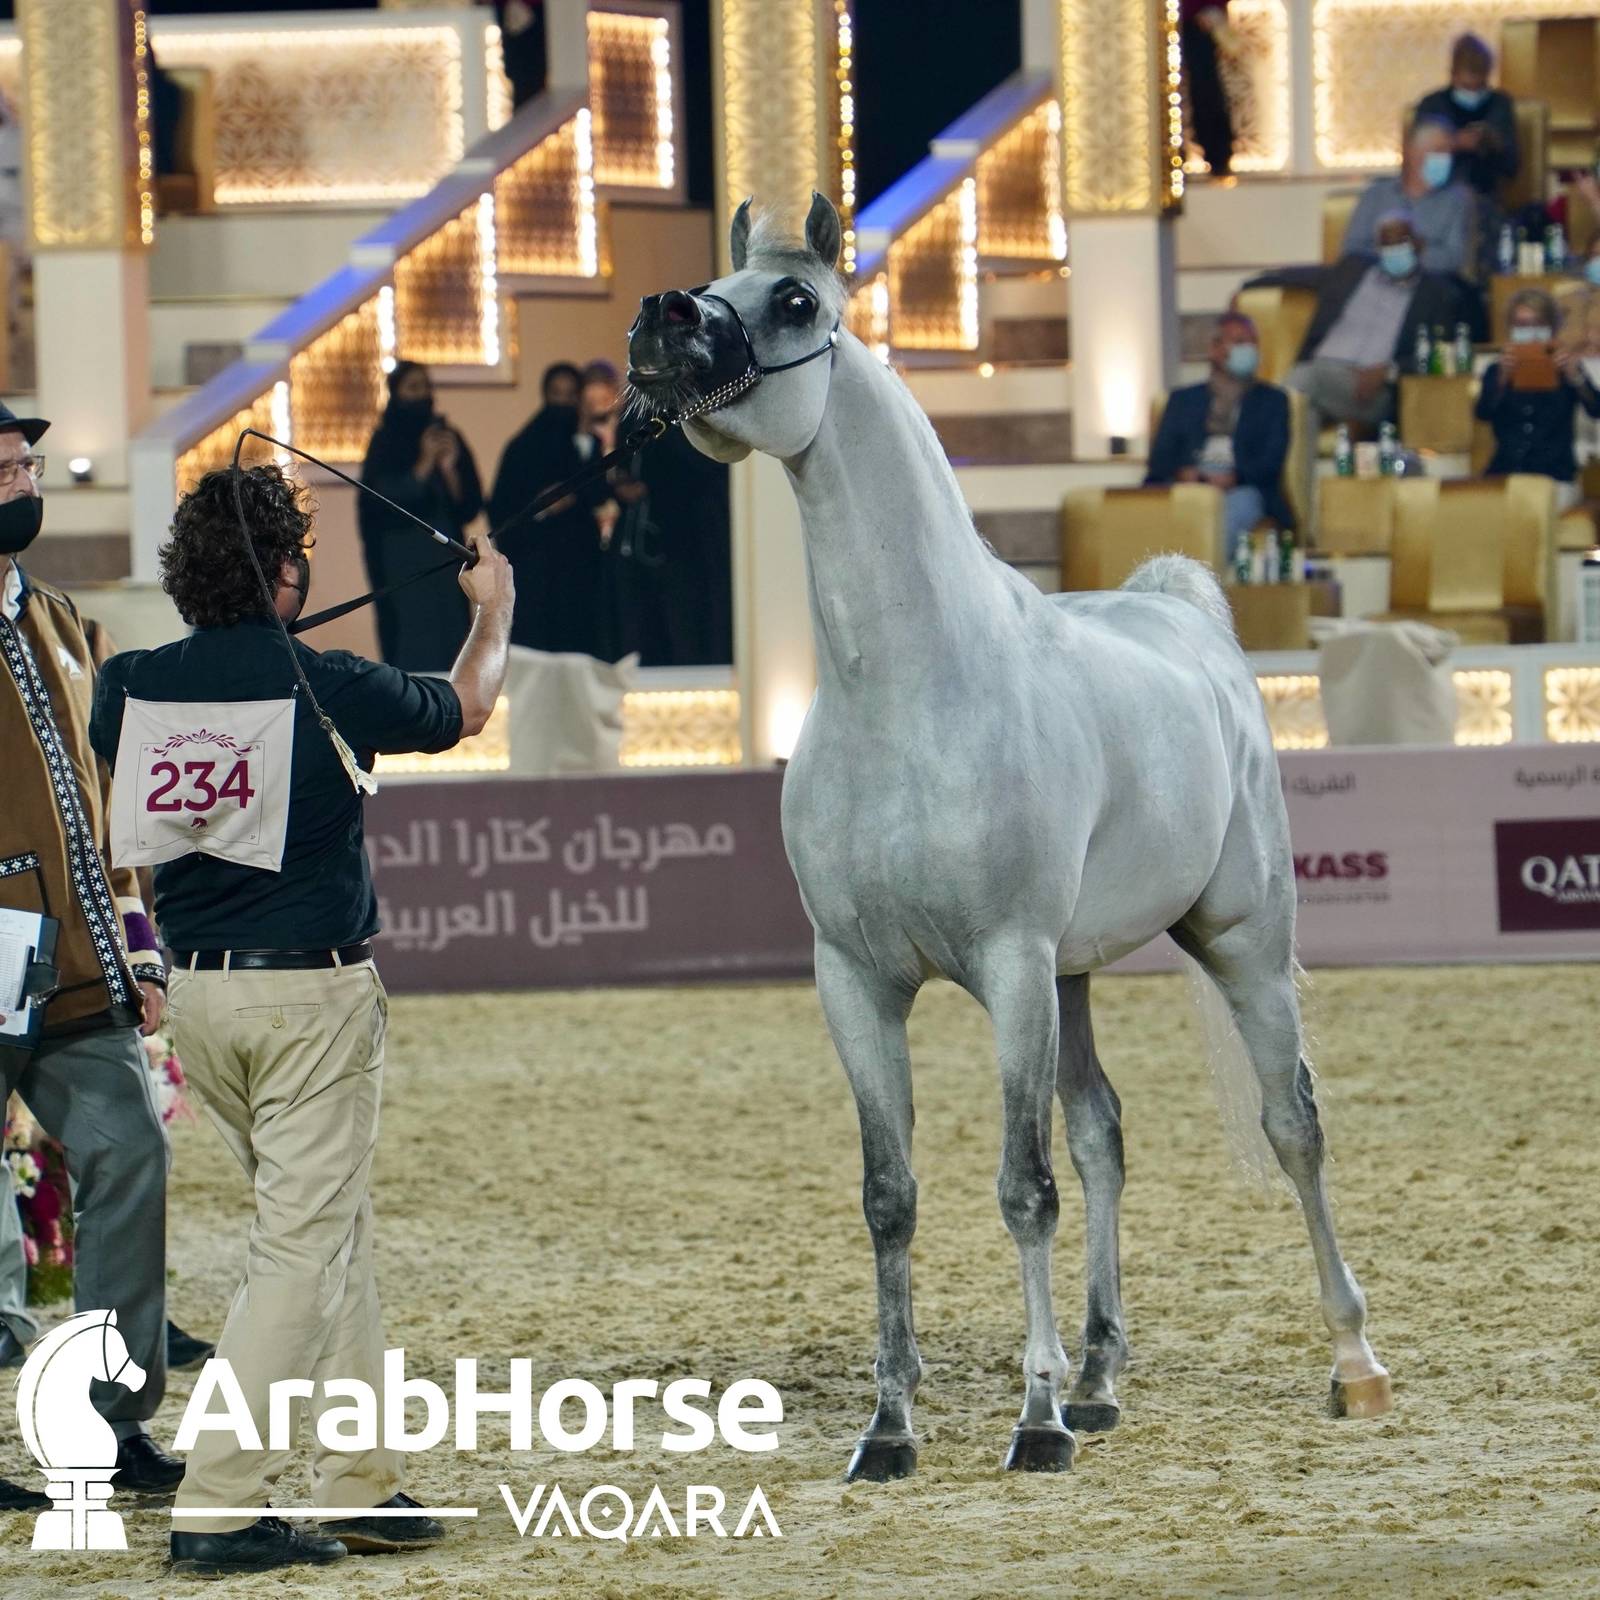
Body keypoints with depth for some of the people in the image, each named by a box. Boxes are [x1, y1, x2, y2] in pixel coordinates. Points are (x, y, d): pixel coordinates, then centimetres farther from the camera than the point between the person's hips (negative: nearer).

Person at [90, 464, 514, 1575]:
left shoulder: (134, 685, -1)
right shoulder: (330, 688, -13)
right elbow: (467, 708, 8)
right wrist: (494, 609, 29)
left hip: (196, 992, 6)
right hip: (315, 992, -6)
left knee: (334, 1231, 17)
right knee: (305, 1246, -4)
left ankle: (366, 1485, 19)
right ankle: (220, 1508, -12)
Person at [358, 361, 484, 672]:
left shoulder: (447, 437, 10)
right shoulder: (385, 442, -2)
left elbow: (469, 504, 6)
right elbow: (389, 499, -12)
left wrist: (448, 468, -11)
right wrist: (425, 463, -18)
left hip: (446, 559, 4)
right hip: (402, 561, -4)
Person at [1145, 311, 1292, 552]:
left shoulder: (1272, 400, 23)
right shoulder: (1183, 399, 27)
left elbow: (1272, 460, 7)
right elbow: (1161, 455, 14)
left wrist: (1235, 477, -13)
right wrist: (1182, 473, -10)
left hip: (1240, 490, -2)